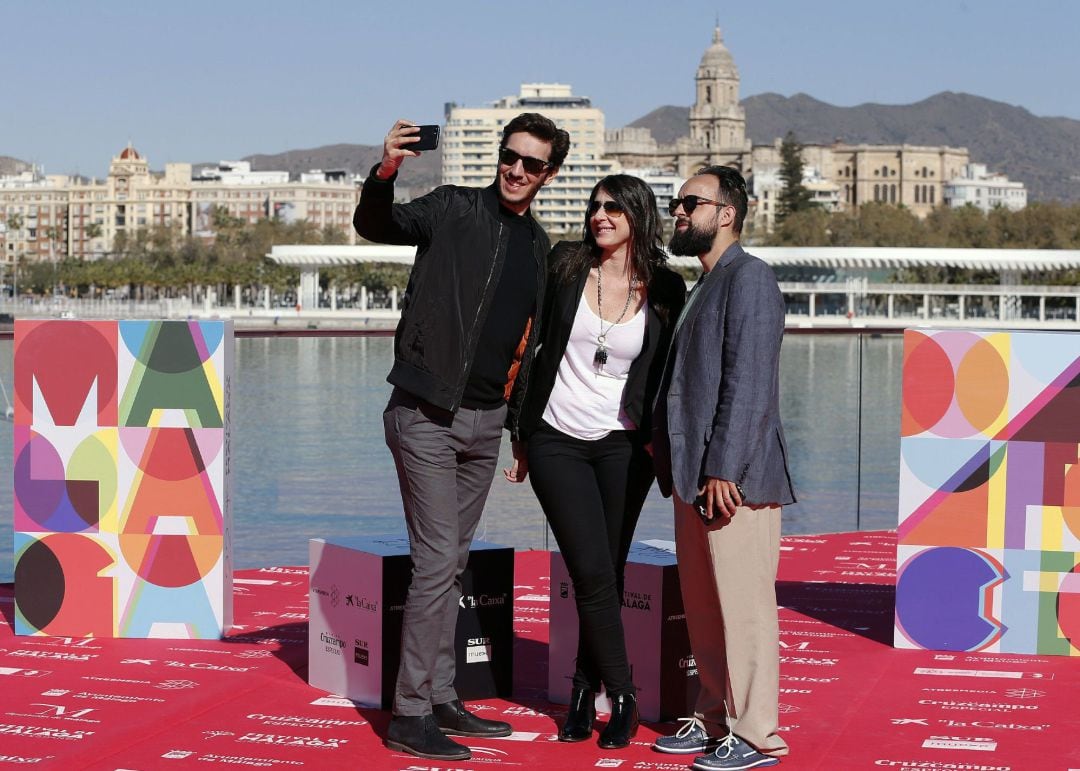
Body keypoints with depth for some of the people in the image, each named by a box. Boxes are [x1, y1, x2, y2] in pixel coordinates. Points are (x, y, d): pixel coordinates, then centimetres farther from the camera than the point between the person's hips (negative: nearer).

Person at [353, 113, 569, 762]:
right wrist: (386, 172, -42)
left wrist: (521, 423, 18)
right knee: (437, 562, -9)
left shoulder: (539, 246, 14)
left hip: (485, 422, 7)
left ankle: (442, 700, 22)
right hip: (427, 416, -7)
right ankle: (411, 715, -3)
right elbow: (375, 224, -22)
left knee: (454, 563, 14)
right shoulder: (455, 210, -5)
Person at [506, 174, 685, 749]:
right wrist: (521, 433, 4)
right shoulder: (565, 265, -1)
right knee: (593, 573, -9)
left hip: (622, 446, 1)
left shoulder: (665, 290, 0)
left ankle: (585, 694, 18)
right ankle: (621, 697, 5)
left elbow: (667, 374, 9)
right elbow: (532, 344, 4)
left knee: (606, 576, 3)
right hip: (556, 443, -1)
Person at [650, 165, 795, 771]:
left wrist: (724, 470, -21)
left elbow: (748, 382, -17)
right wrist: (677, 466, 15)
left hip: (732, 477, -10)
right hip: (695, 476, 10)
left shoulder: (749, 278, -9)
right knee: (703, 608, 13)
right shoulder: (705, 285, 21)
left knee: (743, 607, -5)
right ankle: (715, 720, 22)